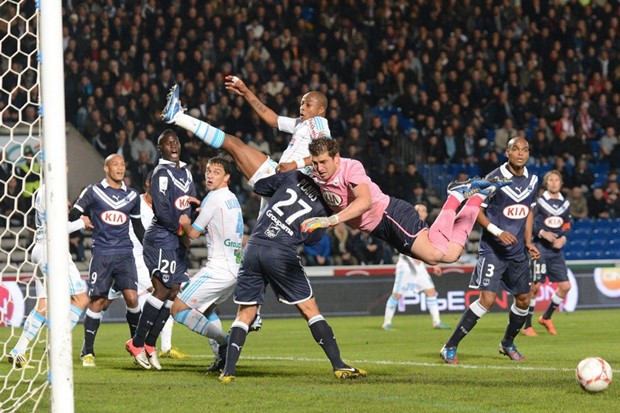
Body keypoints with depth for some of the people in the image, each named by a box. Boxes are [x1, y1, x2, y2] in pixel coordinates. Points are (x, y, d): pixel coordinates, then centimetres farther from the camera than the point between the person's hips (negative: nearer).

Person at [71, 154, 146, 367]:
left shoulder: (132, 196, 13)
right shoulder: (93, 192, 2)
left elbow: (138, 226, 23)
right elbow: (73, 216, 3)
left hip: (125, 254, 2)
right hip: (101, 255, -2)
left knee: (132, 298, -11)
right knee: (97, 302, -4)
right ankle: (87, 351, 6)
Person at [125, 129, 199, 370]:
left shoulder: (185, 172, 17)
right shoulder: (161, 173, -11)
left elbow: (193, 204, 23)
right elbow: (163, 211, -18)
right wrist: (182, 233, -11)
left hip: (179, 241, 9)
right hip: (161, 239, -8)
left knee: (173, 292, 4)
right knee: (162, 290, -12)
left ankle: (149, 344, 10)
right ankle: (137, 343, -4)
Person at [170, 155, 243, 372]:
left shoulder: (213, 198, -10)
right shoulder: (233, 199, 17)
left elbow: (193, 233, -5)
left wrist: (185, 223, 15)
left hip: (218, 268, -9)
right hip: (236, 267, 9)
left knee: (178, 309, -8)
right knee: (206, 308, 30)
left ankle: (224, 341, -23)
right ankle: (221, 355, 13)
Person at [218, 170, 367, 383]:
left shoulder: (294, 177, 10)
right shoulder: (324, 207, 6)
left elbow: (258, 186, 19)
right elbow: (310, 239, 12)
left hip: (254, 246, 3)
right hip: (282, 253, -3)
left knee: (245, 314, 11)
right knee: (310, 309, 8)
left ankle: (228, 370, -1)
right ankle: (338, 365, 5)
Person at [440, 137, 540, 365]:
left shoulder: (532, 181, 5)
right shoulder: (494, 179, -13)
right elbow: (476, 210, -10)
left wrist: (528, 242, 9)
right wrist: (498, 232, -21)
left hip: (517, 251, 6)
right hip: (492, 250, -6)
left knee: (523, 300, 11)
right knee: (487, 299, -17)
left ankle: (507, 344, 37)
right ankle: (450, 348, -10)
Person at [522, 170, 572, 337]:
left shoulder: (565, 204, 11)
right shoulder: (539, 202, -6)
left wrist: (563, 238, -2)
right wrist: (543, 233, -21)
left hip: (556, 249, 6)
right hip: (540, 247, -6)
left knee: (565, 286, 1)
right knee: (535, 286, -7)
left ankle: (546, 317, 21)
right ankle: (527, 326, 2)